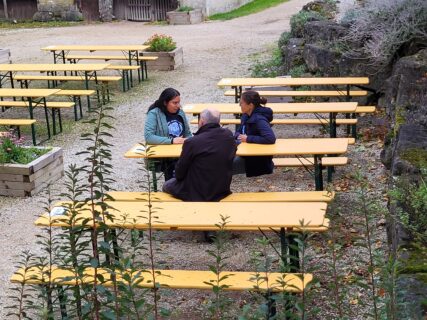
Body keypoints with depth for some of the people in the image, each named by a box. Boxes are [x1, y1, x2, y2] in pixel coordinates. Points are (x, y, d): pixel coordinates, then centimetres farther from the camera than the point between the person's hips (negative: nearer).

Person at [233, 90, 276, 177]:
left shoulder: (259, 119, -24)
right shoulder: (246, 116, 3)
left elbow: (271, 138, -36)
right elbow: (239, 131, 18)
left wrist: (248, 138, -27)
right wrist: (238, 136, -8)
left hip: (258, 159, -8)